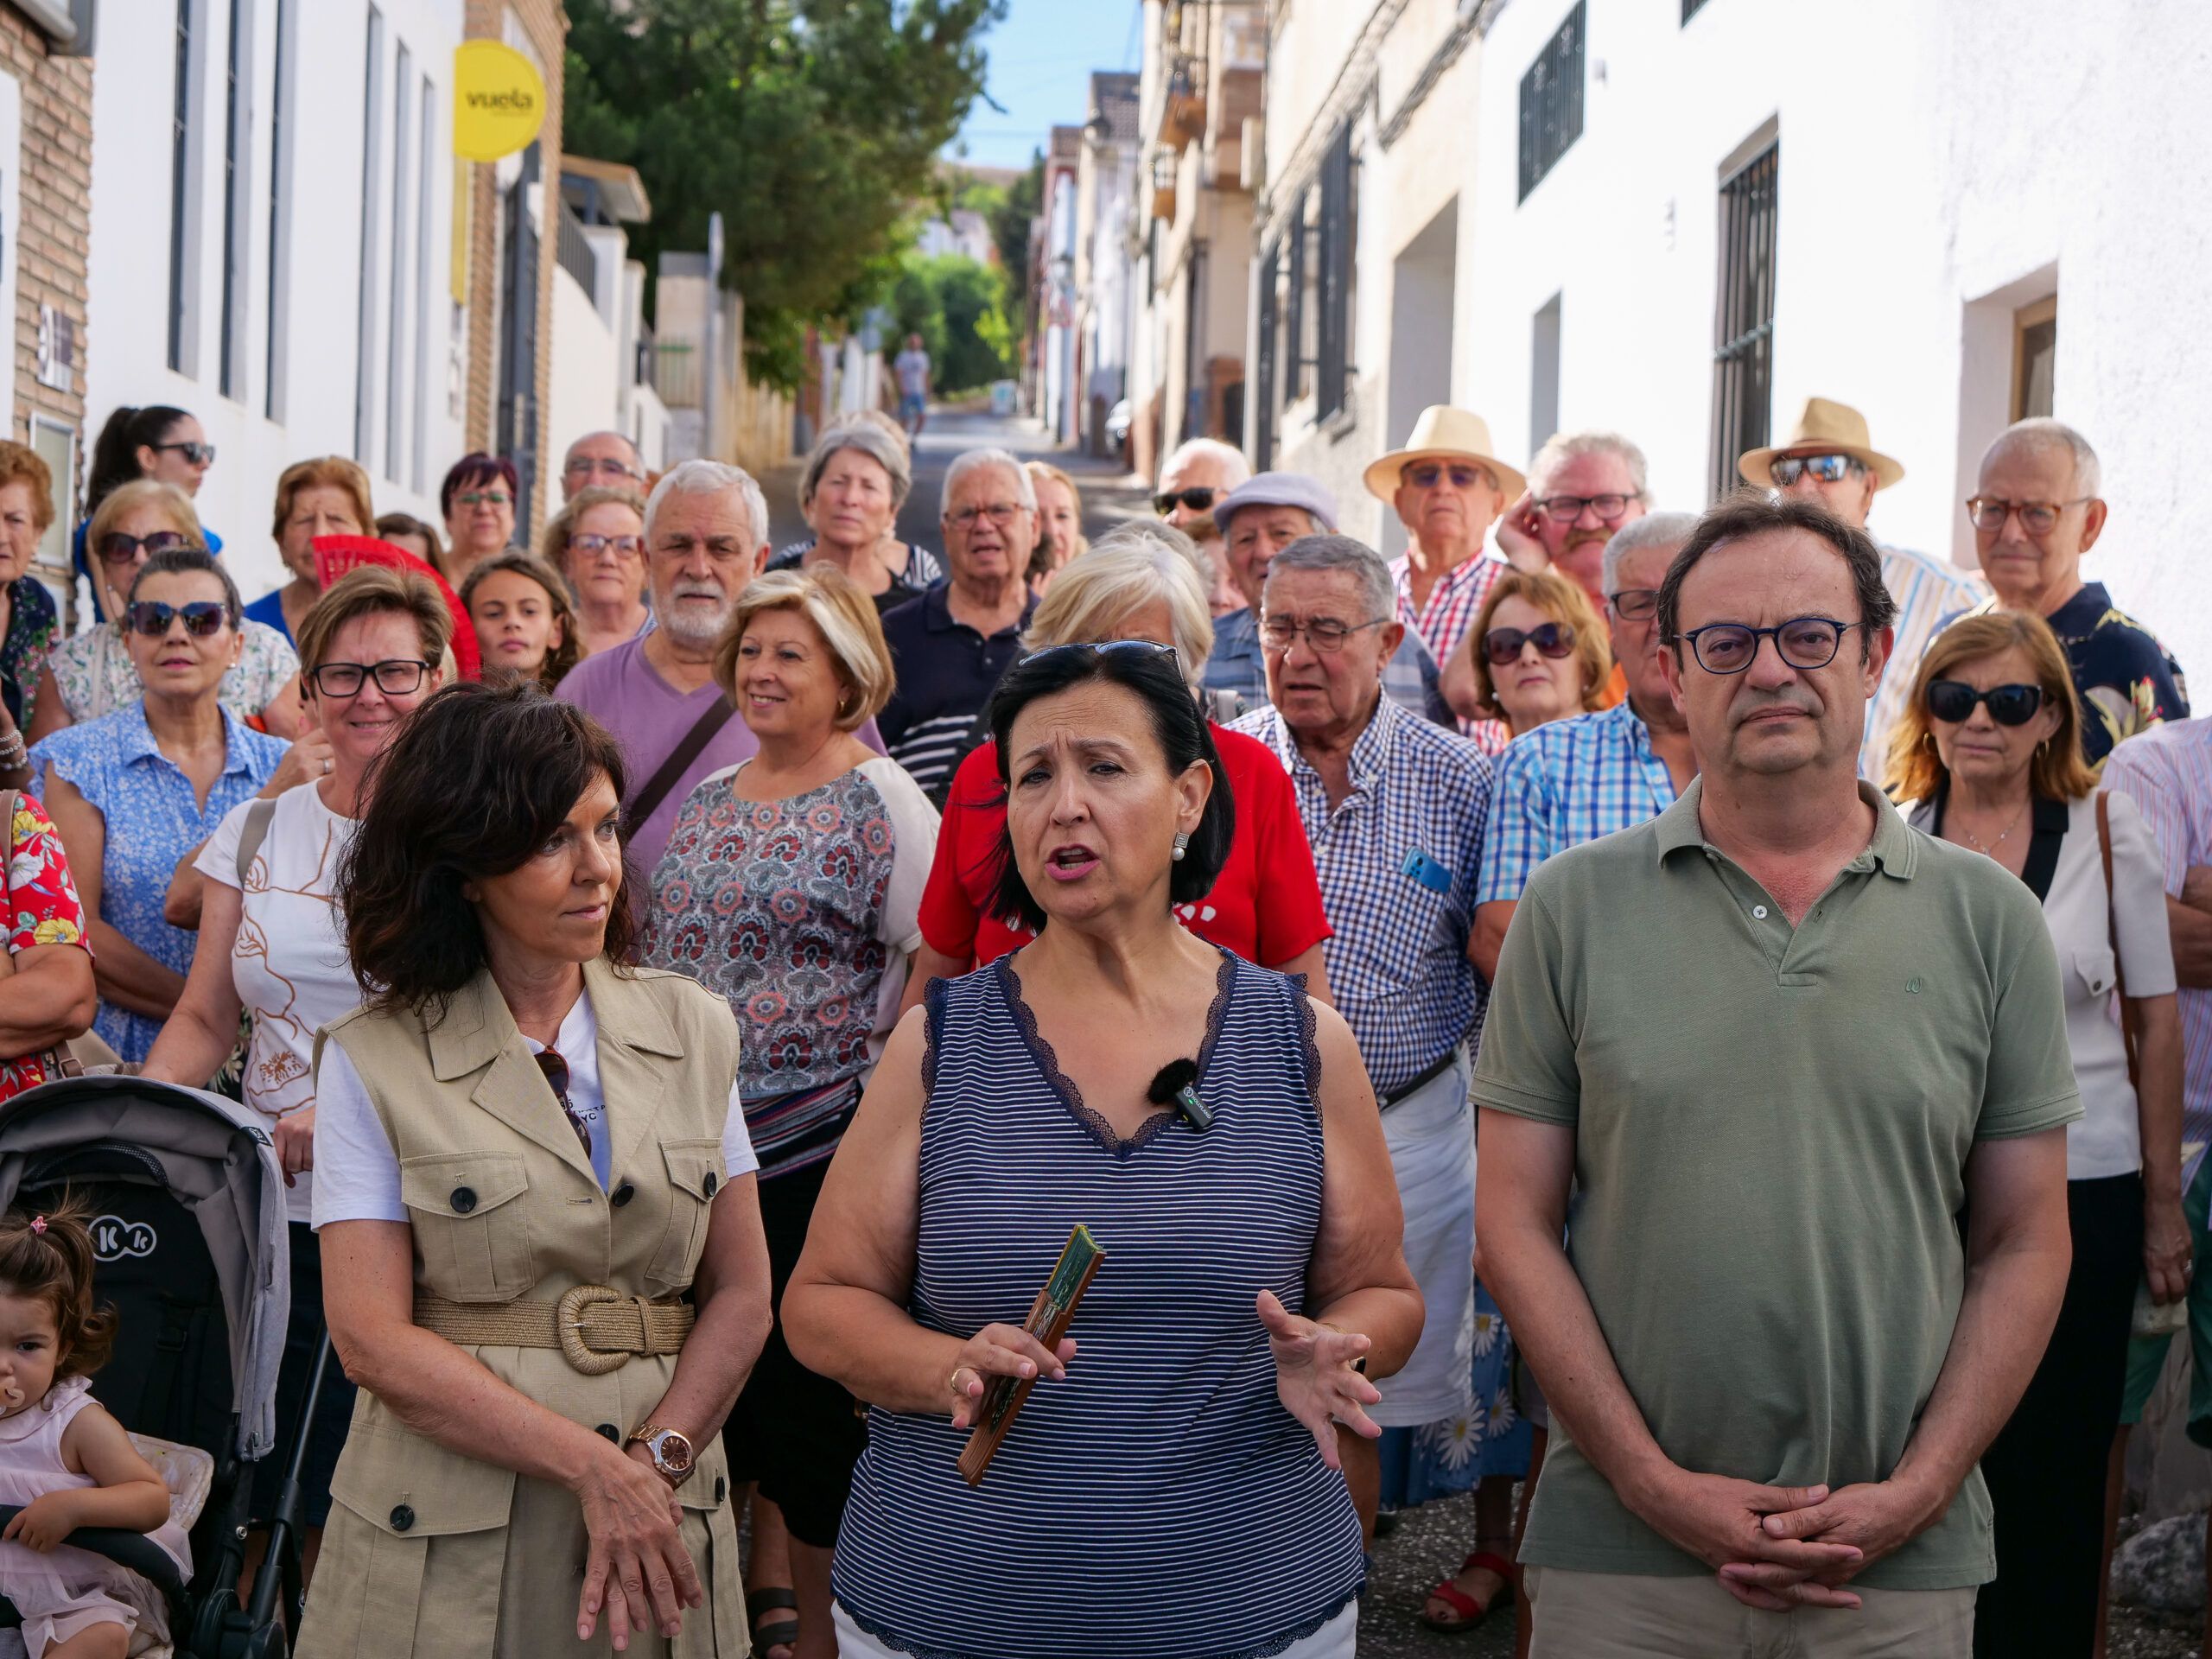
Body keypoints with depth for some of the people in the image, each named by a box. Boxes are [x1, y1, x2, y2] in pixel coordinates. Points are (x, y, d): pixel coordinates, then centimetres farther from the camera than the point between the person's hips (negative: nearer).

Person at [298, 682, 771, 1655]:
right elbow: (371, 1337, -10)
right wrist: (594, 1464, -17)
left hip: (657, 1524, 3)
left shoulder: (691, 1029, 6)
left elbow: (741, 1294, 4)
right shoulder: (374, 1061, -4)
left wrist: (654, 1464, -12)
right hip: (449, 1557, -2)